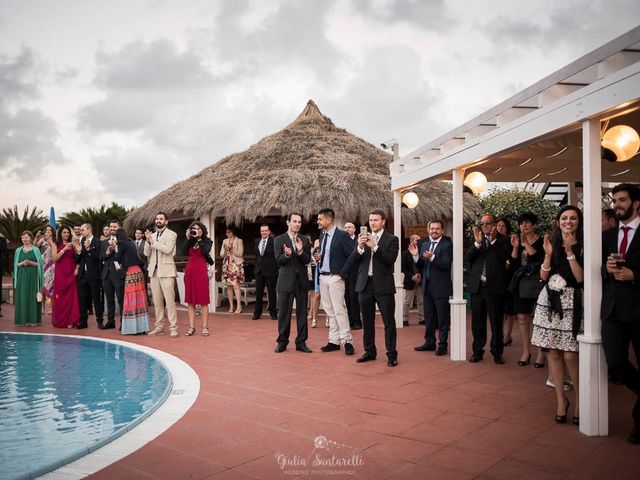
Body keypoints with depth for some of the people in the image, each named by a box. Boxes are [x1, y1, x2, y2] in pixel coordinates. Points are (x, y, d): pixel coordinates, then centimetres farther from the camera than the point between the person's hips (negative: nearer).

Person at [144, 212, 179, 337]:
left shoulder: (171, 234, 0)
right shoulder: (152, 235, 16)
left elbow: (168, 249, -16)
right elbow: (146, 253, 10)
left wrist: (153, 242, -13)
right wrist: (148, 241, -6)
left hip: (166, 271, -6)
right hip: (154, 271, 6)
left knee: (169, 301, -9)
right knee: (157, 302, 9)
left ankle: (173, 328, -6)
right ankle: (159, 327, 16)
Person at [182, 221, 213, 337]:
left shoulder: (207, 241, 2)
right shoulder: (190, 241, 11)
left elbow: (206, 251, -17)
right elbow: (184, 253, -4)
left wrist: (198, 238, -13)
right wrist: (188, 239, -6)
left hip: (201, 271, -4)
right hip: (189, 271, 4)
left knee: (203, 300, -3)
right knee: (190, 300, 5)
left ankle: (205, 327, 1)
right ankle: (192, 327, 9)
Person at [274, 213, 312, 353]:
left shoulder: (305, 240, 7)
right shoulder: (279, 240, 1)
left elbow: (307, 260, -1)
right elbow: (279, 261, -6)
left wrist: (300, 251, -20)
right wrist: (286, 254, -27)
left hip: (302, 280, 2)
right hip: (286, 281, -2)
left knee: (302, 312, 6)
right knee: (284, 312, 3)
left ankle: (301, 342, 15)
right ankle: (282, 341, 15)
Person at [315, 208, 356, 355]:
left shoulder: (342, 235, -10)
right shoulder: (322, 236, 14)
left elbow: (352, 256, -12)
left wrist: (342, 273, -14)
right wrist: (318, 258, 1)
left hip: (335, 278, -7)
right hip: (323, 277, 7)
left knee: (339, 310, -8)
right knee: (329, 311, 10)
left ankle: (347, 341, 0)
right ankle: (334, 341, 16)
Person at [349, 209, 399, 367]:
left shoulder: (392, 239, 0)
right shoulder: (363, 238, 10)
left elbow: (391, 259, -14)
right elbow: (352, 260, 2)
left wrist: (374, 246, -22)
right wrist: (360, 246, -15)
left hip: (383, 286, -4)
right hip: (365, 284, 4)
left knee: (389, 322, -2)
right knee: (367, 321, 12)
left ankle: (391, 354, 6)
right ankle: (370, 351, 24)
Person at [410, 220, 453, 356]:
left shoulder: (447, 244, -9)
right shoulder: (425, 245, 11)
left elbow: (447, 264, -20)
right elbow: (421, 266, 9)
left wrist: (432, 257, -32)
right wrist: (416, 256, -9)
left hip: (441, 287, -6)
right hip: (427, 286, 7)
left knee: (442, 318, 3)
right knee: (429, 317, 15)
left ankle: (442, 345, 11)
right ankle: (430, 342, 26)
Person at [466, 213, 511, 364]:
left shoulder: (502, 240, 1)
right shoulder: (476, 240, 10)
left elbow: (505, 256, -14)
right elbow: (468, 257, -2)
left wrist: (493, 240, -18)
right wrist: (477, 242, -15)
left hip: (495, 287, -3)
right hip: (478, 286, 3)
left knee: (496, 322, 5)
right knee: (477, 322, 9)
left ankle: (497, 352, 17)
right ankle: (477, 351, 19)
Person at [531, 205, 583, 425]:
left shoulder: (582, 246, -2)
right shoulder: (552, 243, 10)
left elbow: (581, 277, -11)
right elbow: (543, 276, 6)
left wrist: (569, 252, -15)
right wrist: (548, 254, -8)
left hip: (572, 303, -4)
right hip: (550, 301, 4)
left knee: (570, 356, -6)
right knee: (553, 352, 6)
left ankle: (579, 400, 14)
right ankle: (561, 398, 20)